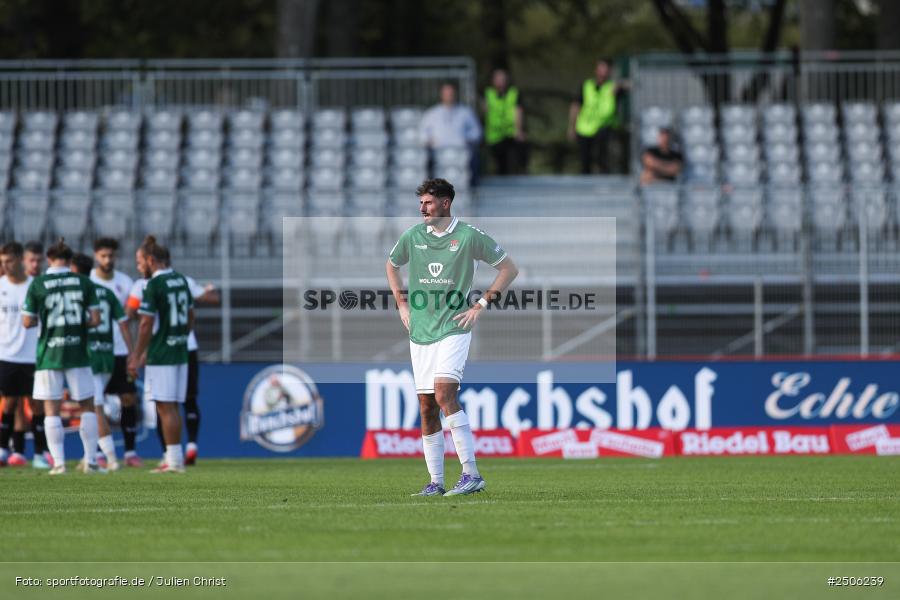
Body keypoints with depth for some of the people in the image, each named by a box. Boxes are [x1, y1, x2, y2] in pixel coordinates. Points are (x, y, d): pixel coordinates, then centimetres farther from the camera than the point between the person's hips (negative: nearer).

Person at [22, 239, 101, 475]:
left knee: (51, 409, 5)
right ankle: (91, 460, 8)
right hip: (78, 353, 1)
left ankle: (59, 462, -1)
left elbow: (27, 322, -2)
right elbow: (95, 319, -2)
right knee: (87, 406, 11)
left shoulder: (38, 284, -4)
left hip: (49, 355, -1)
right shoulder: (84, 282, 0)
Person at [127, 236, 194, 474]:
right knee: (173, 408, 13)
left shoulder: (154, 285, -14)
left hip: (161, 356, -8)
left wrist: (137, 357, -10)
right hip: (180, 354, 8)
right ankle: (174, 457, 15)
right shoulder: (181, 280, 11)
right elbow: (190, 318, 18)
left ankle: (174, 459, -6)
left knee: (165, 408, -5)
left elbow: (147, 325, -15)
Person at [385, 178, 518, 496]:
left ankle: (471, 473, -23)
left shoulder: (469, 237, -5)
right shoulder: (412, 236, 7)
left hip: (453, 329, -5)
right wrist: (401, 303, 17)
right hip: (420, 333, 5)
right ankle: (435, 482, 11)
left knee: (444, 394, -23)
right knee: (426, 408, 4)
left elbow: (509, 268, 4)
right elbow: (391, 265, 28)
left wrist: (481, 305, -2)